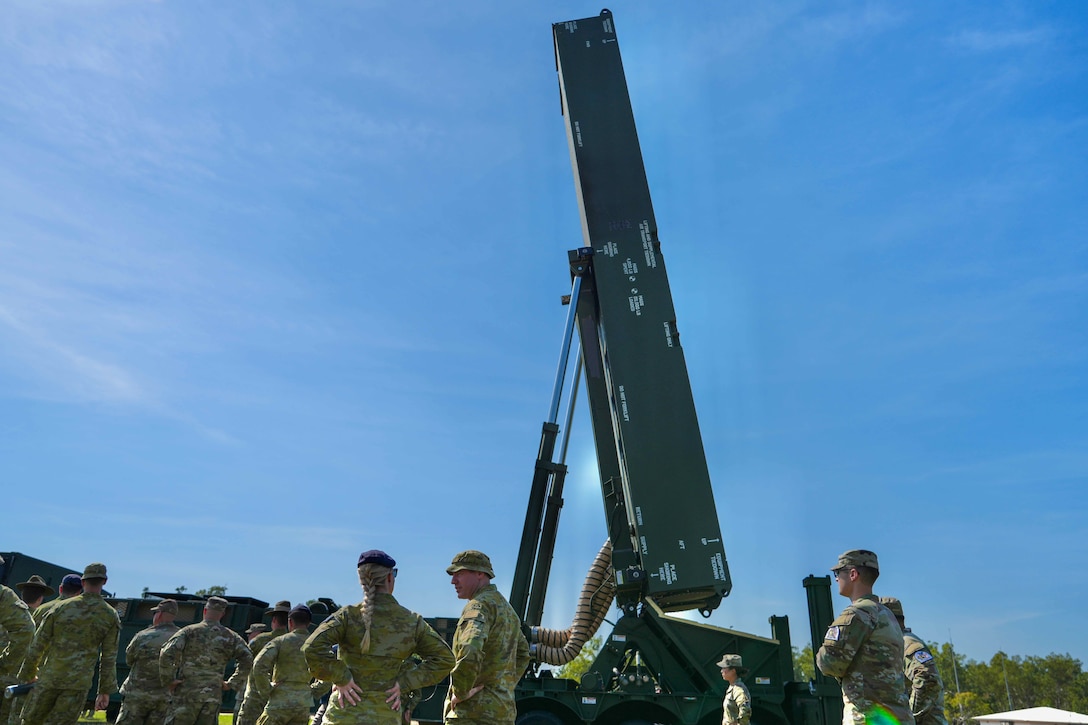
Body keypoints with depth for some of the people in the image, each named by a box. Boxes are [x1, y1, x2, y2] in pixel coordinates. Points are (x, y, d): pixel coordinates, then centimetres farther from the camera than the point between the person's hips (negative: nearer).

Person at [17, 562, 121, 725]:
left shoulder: (61, 608, 0)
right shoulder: (111, 616, -1)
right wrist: (105, 691, 6)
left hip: (49, 677, 1)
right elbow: (109, 659, -1)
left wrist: (26, 677, 16)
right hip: (78, 683, -1)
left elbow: (37, 646, 3)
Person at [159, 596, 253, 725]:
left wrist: (167, 681, -4)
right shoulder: (230, 637, 6)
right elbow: (247, 659, -4)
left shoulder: (189, 631, 0)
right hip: (213, 697, 2)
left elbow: (167, 654, -14)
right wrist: (232, 684, 4)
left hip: (186, 694, -2)